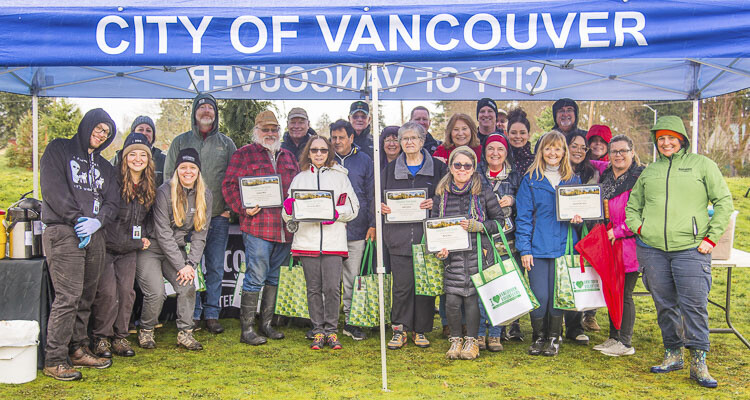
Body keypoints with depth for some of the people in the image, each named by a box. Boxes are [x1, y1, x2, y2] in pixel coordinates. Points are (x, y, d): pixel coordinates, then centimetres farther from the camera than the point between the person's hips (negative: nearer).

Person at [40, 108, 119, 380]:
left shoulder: (104, 166, 23)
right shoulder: (59, 149, 6)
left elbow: (112, 201, 13)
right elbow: (53, 189, -7)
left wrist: (97, 221, -7)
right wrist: (77, 219, -13)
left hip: (94, 235, 6)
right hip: (63, 232, -6)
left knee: (86, 297, 8)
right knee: (68, 296, -12)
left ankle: (78, 350, 18)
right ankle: (54, 360, -7)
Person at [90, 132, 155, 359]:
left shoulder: (149, 187, 7)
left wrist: (143, 236, 9)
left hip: (130, 249, 5)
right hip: (105, 246, -5)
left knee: (127, 292, 1)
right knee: (107, 292, -9)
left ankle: (120, 337, 14)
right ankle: (101, 338, 8)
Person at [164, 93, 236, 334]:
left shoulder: (226, 143, 11)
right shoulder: (181, 142, 11)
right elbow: (169, 175, 9)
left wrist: (231, 207, 1)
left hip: (219, 217, 1)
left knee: (216, 267, 3)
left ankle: (212, 315, 11)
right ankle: (193, 315, 9)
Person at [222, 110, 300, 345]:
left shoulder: (288, 157, 20)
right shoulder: (243, 154, 4)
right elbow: (229, 185, -2)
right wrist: (243, 208, -14)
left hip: (284, 228, 6)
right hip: (257, 227, -6)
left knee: (273, 277, 13)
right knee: (256, 278, -6)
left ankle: (267, 324, 24)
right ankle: (247, 330, 2)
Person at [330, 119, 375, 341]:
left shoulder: (364, 161, 9)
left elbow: (371, 194, 9)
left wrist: (372, 224, 2)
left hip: (356, 228, 0)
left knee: (352, 277, 5)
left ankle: (350, 321, 13)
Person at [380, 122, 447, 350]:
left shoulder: (437, 167, 9)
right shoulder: (391, 169, 15)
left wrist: (434, 203, -12)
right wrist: (381, 207, -4)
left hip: (427, 235, -1)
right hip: (399, 235, 1)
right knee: (402, 285, -2)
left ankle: (421, 330, 15)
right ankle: (400, 329, 10)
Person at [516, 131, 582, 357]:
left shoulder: (573, 180, 11)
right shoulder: (530, 180, 4)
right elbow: (523, 216, 0)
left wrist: (579, 218, -5)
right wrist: (524, 249, -6)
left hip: (563, 246, 2)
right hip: (537, 246, -2)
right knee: (539, 295, -2)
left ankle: (554, 338, 21)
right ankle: (538, 337, 19)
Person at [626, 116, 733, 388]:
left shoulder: (702, 164, 8)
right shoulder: (649, 171, 17)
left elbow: (724, 202, 5)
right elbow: (632, 206, 24)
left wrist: (711, 238, -3)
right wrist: (639, 227, 5)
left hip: (690, 249, -3)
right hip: (652, 249, 3)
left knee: (694, 305, -7)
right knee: (665, 305, 8)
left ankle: (698, 363, 3)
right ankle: (672, 354, 21)